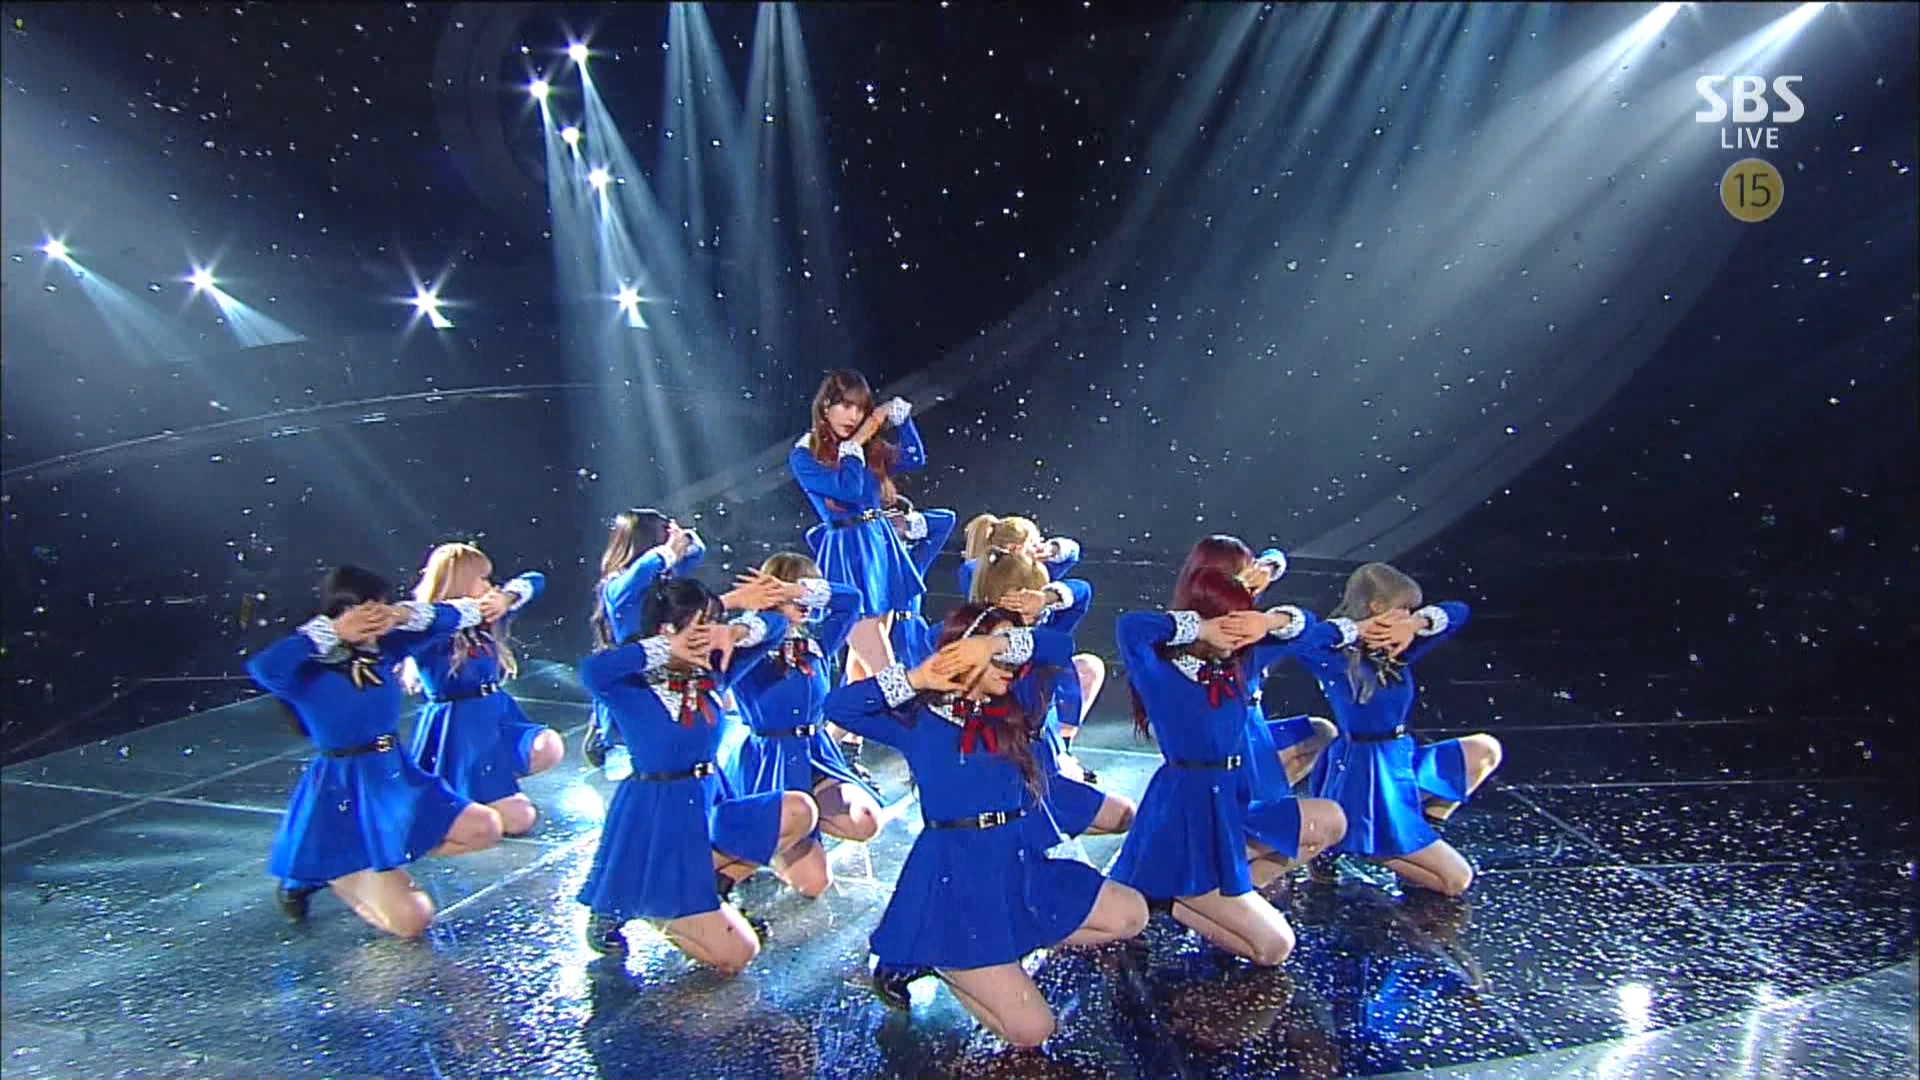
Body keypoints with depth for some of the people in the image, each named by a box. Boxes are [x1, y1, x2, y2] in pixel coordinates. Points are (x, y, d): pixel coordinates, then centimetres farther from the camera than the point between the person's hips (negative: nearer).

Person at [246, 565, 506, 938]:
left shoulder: (382, 649, 2)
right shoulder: (309, 672, -16)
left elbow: (447, 620, 6)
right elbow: (262, 667, -39)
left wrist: (404, 614, -13)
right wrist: (332, 632, -30)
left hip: (398, 782, 7)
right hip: (345, 799, -7)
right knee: (411, 921, -12)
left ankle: (389, 862, 16)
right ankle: (325, 875, 12)